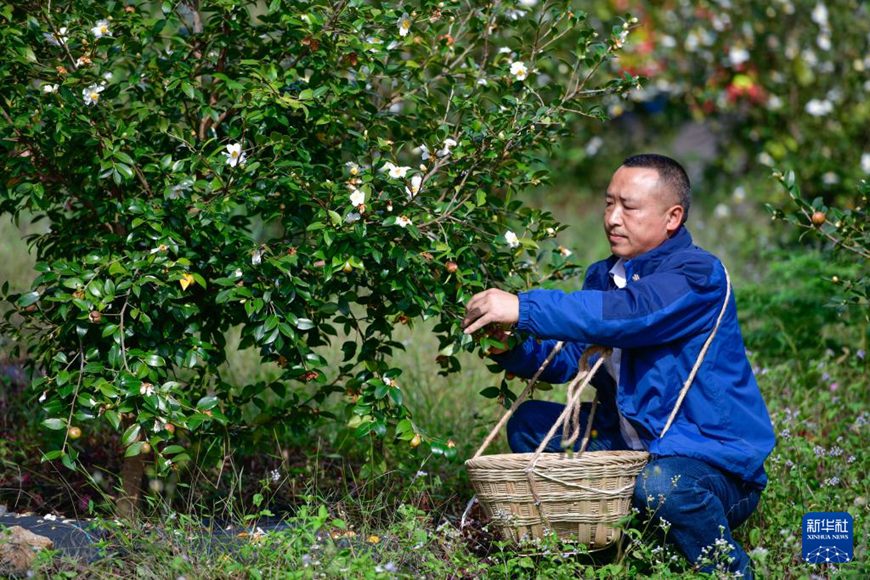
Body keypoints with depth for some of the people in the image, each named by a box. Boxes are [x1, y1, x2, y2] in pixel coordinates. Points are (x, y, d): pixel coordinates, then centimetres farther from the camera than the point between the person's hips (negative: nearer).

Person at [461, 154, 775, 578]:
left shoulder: (698, 276, -17)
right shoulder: (604, 276, 12)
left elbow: (628, 313, -34)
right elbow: (568, 356, 11)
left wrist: (524, 308, -35)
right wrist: (511, 350, -10)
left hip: (716, 465, -8)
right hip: (632, 443, 8)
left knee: (660, 484, -39)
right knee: (529, 425, 5)